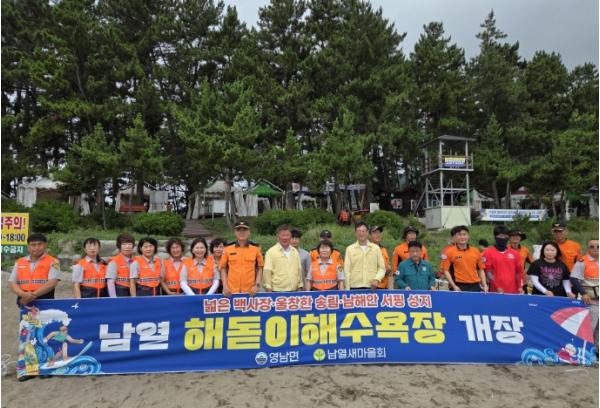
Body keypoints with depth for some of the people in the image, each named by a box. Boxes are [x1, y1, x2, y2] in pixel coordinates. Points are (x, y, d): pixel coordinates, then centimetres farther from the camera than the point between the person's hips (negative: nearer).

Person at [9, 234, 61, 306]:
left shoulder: (52, 262, 0)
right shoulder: (19, 263, 14)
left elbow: (52, 283, -11)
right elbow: (13, 283, 10)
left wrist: (34, 295, -19)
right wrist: (23, 294, -10)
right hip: (24, 303, 4)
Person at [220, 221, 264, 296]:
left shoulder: (256, 248, 2)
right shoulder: (228, 248, 3)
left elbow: (260, 268, 6)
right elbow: (223, 268, 7)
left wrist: (257, 285, -4)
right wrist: (225, 286, -2)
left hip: (250, 291, 0)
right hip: (231, 291, 0)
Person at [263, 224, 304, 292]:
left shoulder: (295, 252, 12)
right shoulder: (271, 252, -4)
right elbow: (267, 272, -7)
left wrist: (300, 287, 13)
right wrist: (269, 291, -11)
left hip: (293, 291, 5)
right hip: (277, 291, -5)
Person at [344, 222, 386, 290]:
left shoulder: (376, 248, 9)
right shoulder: (350, 249, 6)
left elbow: (382, 268, 10)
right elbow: (347, 271, 3)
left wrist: (377, 279, -8)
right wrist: (347, 289, -3)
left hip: (372, 287, 1)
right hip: (355, 287, -1)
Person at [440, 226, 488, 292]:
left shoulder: (476, 251, 9)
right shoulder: (449, 252, -4)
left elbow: (480, 270, 15)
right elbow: (445, 270, -6)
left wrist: (484, 285, 5)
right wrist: (454, 286, -13)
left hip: (475, 286, 4)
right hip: (459, 287, -4)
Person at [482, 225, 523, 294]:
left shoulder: (515, 253, 12)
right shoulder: (488, 252, -1)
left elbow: (519, 271, 12)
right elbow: (488, 272, -6)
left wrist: (520, 287, 0)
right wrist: (497, 287, -13)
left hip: (513, 291, 4)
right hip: (496, 291, -4)